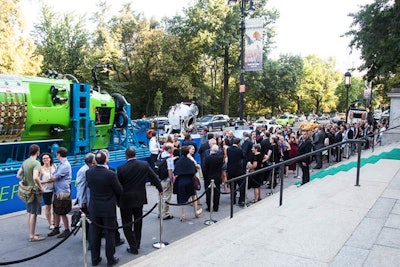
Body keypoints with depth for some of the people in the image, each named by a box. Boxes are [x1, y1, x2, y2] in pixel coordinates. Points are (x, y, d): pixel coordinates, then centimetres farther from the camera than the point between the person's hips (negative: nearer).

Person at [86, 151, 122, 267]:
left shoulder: (88, 172, -9)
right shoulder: (111, 174, -22)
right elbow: (119, 190, -10)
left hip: (94, 208, 4)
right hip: (108, 208, -4)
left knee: (95, 234, 14)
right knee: (109, 233, 9)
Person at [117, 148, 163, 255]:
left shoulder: (121, 169, -15)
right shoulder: (145, 165, -7)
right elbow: (154, 177, 1)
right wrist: (160, 189, 16)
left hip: (126, 200, -4)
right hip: (139, 198, 4)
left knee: (127, 224, 8)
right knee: (138, 222, 19)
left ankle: (133, 247, 10)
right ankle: (137, 244, 31)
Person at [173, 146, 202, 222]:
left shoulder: (178, 162, -8)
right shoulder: (190, 162, -5)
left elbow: (176, 175, -11)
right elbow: (194, 173, -2)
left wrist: (173, 182, 0)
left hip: (181, 182, -1)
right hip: (189, 182, 1)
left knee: (182, 199, 6)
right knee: (193, 197, 19)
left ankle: (182, 215, 8)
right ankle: (196, 212, 29)